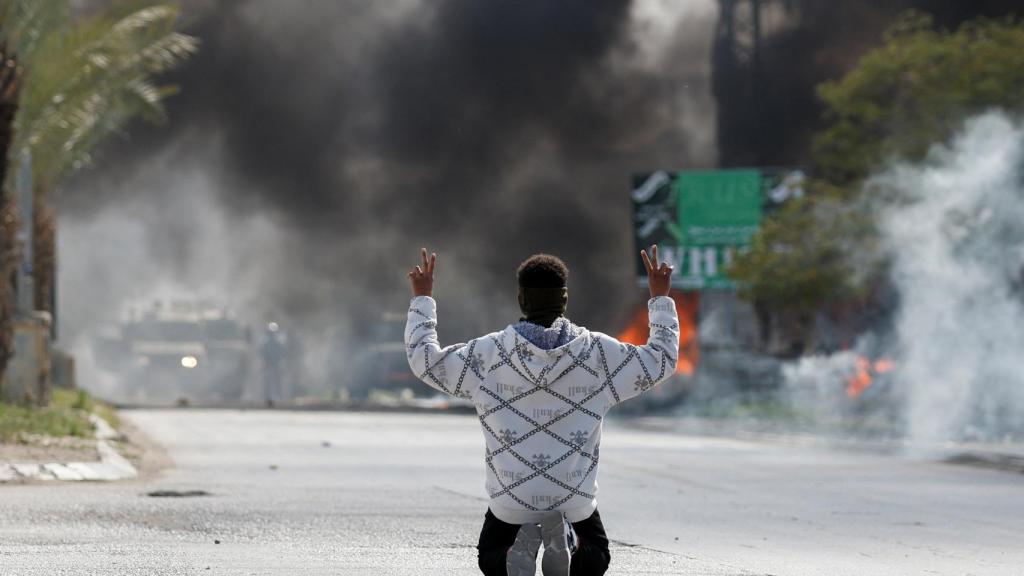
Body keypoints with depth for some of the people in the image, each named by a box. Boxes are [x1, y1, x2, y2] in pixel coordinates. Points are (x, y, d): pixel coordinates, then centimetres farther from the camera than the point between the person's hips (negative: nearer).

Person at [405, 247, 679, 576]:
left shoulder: (487, 354, -8)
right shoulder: (597, 353, -7)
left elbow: (423, 359, 6)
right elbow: (663, 359, 5)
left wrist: (422, 299, 19)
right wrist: (660, 298, 18)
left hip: (510, 503, 0)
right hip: (575, 504, 0)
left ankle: (519, 548, -12)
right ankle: (567, 543, -12)